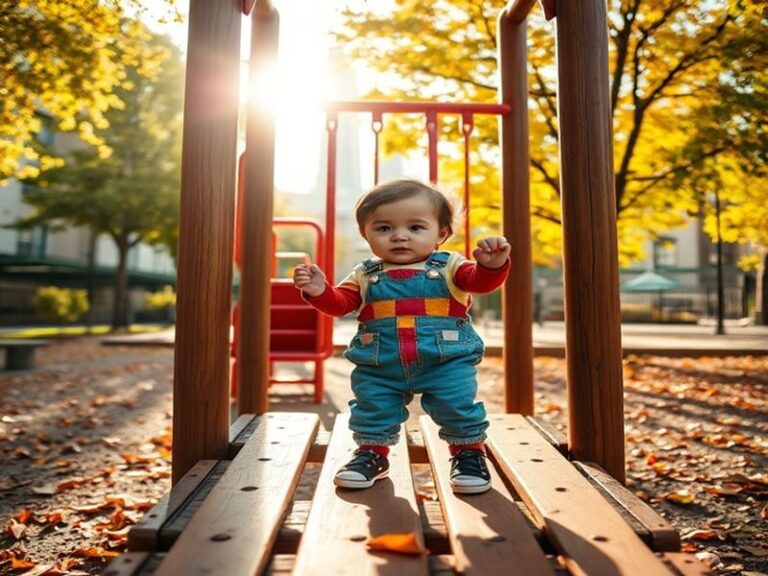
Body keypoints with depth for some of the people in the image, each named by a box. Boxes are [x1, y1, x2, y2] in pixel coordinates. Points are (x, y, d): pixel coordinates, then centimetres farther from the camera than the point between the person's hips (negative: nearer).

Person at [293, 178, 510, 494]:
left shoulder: (449, 266, 2)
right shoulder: (365, 274, 7)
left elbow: (480, 281, -9)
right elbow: (340, 302, 3)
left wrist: (492, 265, -31)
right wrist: (319, 291, -17)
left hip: (446, 361, -1)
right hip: (378, 366, 2)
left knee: (459, 407, 2)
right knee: (371, 408, 10)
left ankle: (468, 452, 27)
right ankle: (372, 452, 34)